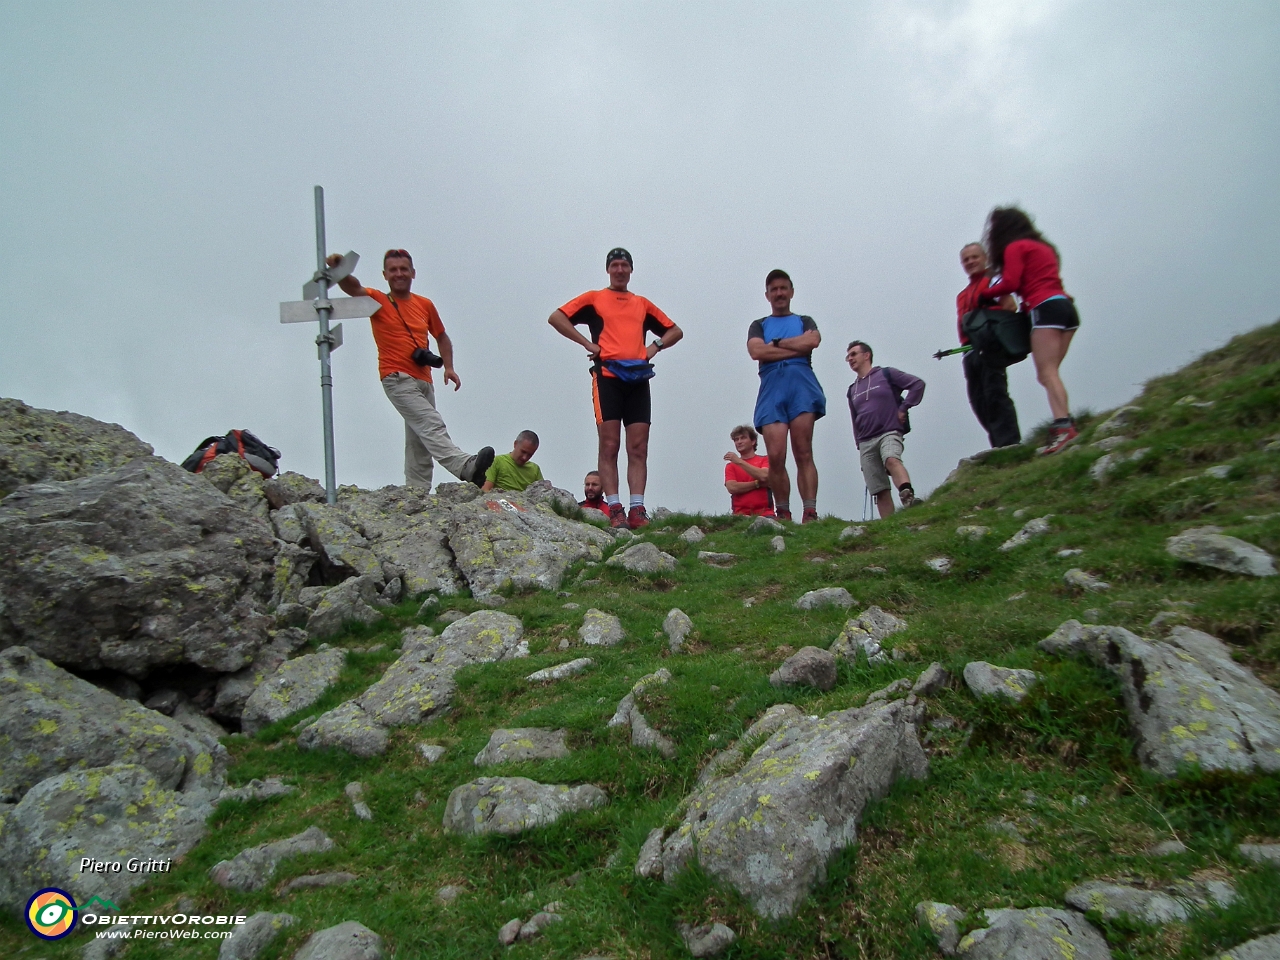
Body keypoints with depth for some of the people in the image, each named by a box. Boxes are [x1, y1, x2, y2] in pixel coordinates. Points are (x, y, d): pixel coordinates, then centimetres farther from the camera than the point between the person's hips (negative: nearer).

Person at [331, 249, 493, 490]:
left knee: (419, 442, 7)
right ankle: (467, 466, -39)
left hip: (424, 380, 6)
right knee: (431, 424, -23)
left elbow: (441, 337, 22)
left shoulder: (425, 305, 14)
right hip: (397, 379, -6)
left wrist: (448, 367, 8)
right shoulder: (378, 300, 2)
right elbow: (353, 288, -16)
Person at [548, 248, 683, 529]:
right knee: (609, 446, -7)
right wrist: (587, 343, -2)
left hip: (638, 379, 3)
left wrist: (655, 346, 8)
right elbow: (556, 318, 5)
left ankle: (637, 510, -5)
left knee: (638, 448, -4)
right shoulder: (594, 298, 14)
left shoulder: (642, 304, 24)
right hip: (607, 376, -3)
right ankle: (614, 510, -8)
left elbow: (675, 331, 27)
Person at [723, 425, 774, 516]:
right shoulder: (730, 466, 17)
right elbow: (732, 488, 0)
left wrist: (739, 462, -6)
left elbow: (764, 476, -9)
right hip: (741, 514, 1)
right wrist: (758, 483, -3)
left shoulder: (764, 460, 14)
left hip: (764, 513, 0)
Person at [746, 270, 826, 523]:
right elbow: (755, 351, 2)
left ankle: (810, 513, -15)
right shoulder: (759, 325, 25)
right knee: (775, 456, -13)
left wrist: (776, 343, 4)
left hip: (801, 384, 0)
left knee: (803, 454, -9)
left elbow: (813, 341, 0)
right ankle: (783, 515, -6)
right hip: (771, 388, 0)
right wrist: (797, 347, 1)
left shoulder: (805, 321, 25)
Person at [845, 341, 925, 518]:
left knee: (891, 460, -38)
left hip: (889, 433, -5)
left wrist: (903, 408, -7)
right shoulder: (852, 390, 21)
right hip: (866, 442, 5)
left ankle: (909, 497, -59)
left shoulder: (886, 374, 6)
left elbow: (918, 384, -1)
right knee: (880, 491, -4)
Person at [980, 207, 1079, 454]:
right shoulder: (1042, 247, 27)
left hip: (1046, 309, -8)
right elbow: (1045, 281, 22)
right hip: (1066, 306, 8)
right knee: (1048, 373, 6)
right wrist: (1027, 304, 13)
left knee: (1047, 372, -15)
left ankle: (1062, 427, -27)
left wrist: (984, 294, 8)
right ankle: (1066, 423, -5)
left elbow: (1010, 283, -7)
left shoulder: (1015, 247, 3)